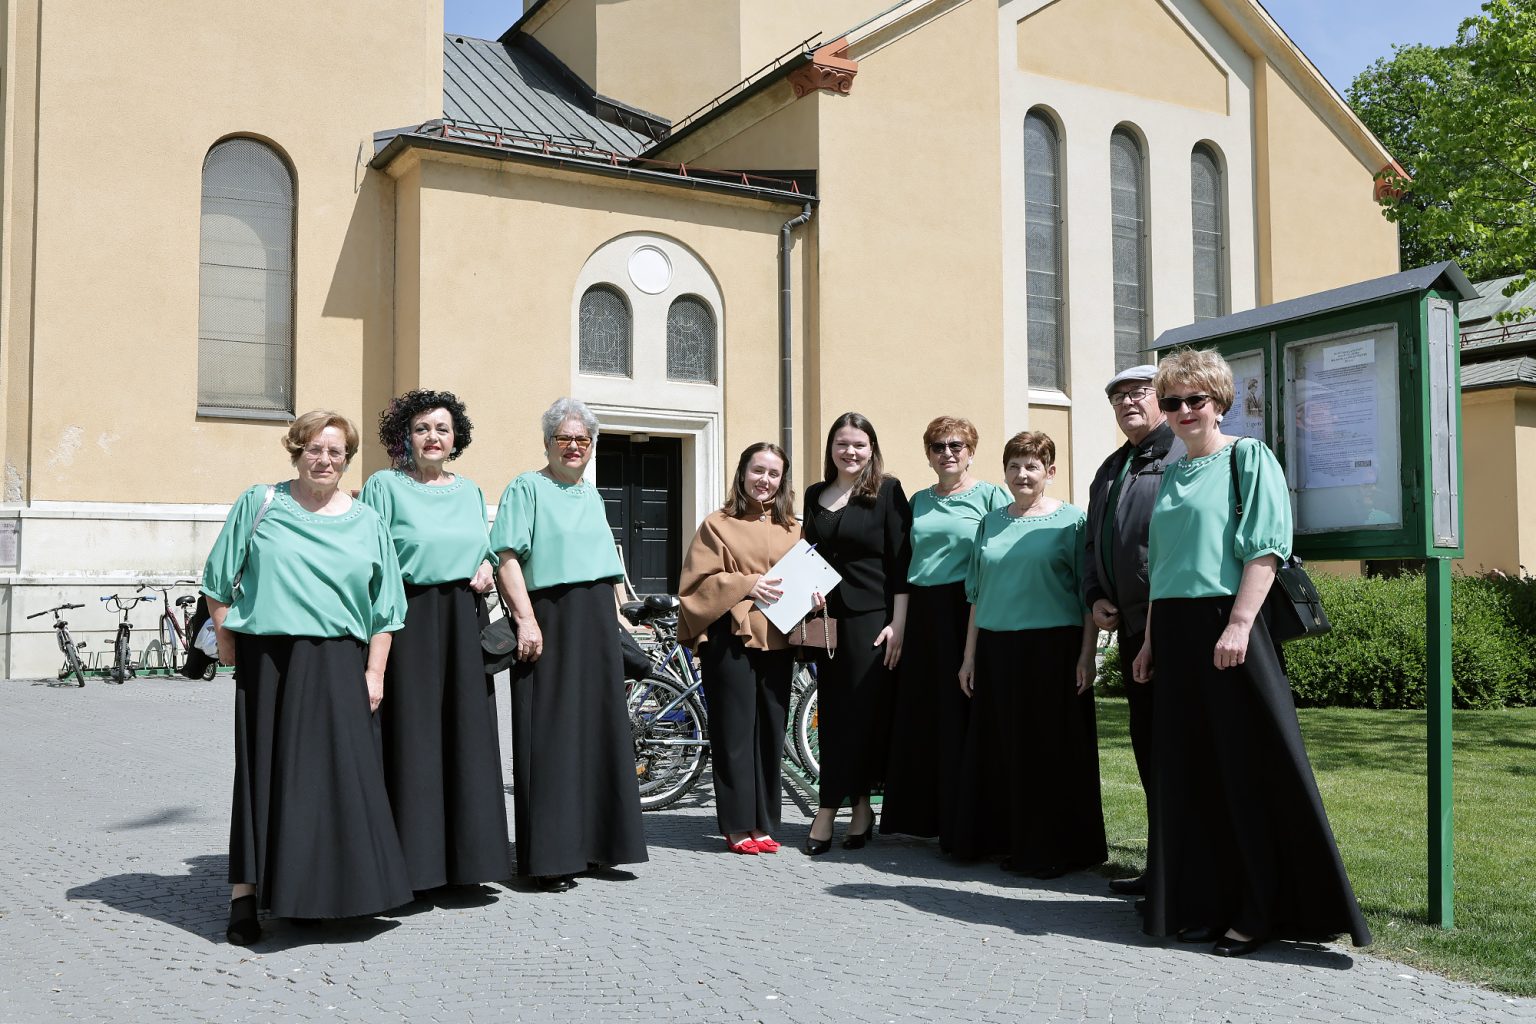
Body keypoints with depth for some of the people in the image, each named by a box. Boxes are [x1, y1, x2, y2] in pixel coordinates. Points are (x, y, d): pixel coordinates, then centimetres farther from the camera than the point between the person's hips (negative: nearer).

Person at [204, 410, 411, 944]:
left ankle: (334, 893, 13)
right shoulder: (259, 505, 6)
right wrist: (227, 641, 2)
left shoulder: (366, 522, 10)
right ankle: (246, 893, 5)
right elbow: (219, 581, 9)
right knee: (267, 773, 0)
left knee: (340, 775, 0)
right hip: (269, 663, -1)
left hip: (339, 667, 1)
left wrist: (374, 673, 1)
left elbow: (383, 608, 8)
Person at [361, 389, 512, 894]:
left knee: (466, 734, 7)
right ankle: (412, 856, 3)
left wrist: (486, 566, 1)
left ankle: (464, 852, 17)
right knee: (410, 735, -5)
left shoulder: (469, 491, 16)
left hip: (463, 624, 5)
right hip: (408, 623, -5)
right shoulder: (385, 485, 0)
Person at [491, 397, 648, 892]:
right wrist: (525, 619, -21)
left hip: (597, 622, 7)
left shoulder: (592, 495, 20)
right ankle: (552, 856, -2)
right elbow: (508, 558, -12)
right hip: (550, 621, -7)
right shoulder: (526, 488, -2)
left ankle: (595, 841, 17)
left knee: (599, 729, 7)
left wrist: (616, 612, 16)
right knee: (552, 734, -7)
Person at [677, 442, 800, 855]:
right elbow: (697, 584, -3)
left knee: (770, 732, 6)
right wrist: (745, 585, -14)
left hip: (776, 640, 4)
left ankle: (764, 823, 14)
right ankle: (738, 825, 6)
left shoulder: (790, 530, 15)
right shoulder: (717, 524, 2)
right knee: (734, 732, -1)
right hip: (731, 638, -4)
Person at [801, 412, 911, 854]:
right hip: (827, 615, 5)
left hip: (872, 617, -5)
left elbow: (901, 559, -7)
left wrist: (897, 624, -12)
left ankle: (829, 809, 2)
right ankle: (860, 807, 15)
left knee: (863, 710, -4)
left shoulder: (888, 491, -3)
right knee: (832, 711, 5)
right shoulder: (815, 495, 12)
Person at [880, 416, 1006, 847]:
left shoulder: (991, 496, 1)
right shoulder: (919, 502, 16)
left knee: (964, 717, -4)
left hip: (967, 616, -5)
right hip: (921, 616, 5)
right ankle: (927, 816, 17)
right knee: (921, 716, 6)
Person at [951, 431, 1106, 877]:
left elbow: (1089, 594, -3)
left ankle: (1056, 849, 10)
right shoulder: (991, 523, 12)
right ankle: (1012, 842, 19)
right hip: (997, 651, 4)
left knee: (1053, 749, 0)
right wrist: (970, 655, 11)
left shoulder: (1071, 520, 0)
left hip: (1054, 648, -4)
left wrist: (1086, 655, -10)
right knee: (1002, 750, 7)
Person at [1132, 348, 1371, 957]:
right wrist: (1150, 639, 15)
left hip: (1226, 627, -7)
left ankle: (1261, 911, 6)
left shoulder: (1248, 459, -2)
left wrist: (1238, 624, -21)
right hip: (1176, 632, 7)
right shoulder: (1171, 475, 17)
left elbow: (1264, 550, -12)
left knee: (1249, 766, -3)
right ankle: (1205, 902, 19)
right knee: (1189, 771, 9)